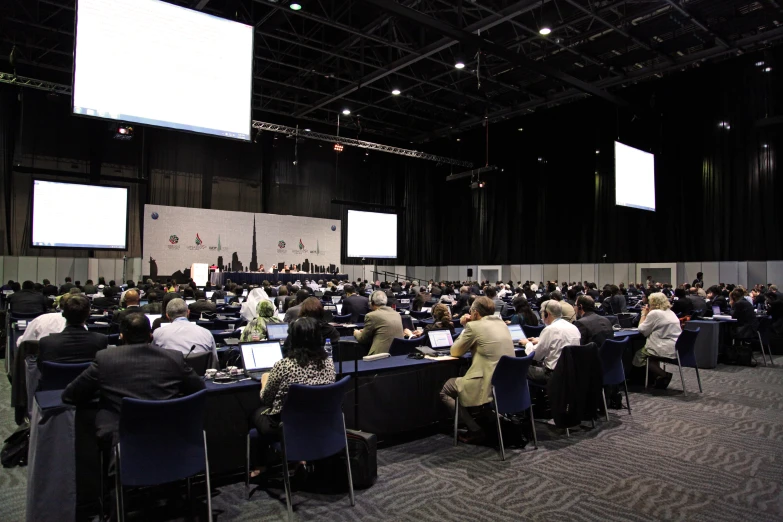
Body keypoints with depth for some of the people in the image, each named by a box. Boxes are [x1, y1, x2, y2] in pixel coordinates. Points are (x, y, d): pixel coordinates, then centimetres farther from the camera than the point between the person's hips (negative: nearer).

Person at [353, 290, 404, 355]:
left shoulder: (371, 316, -6)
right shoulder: (396, 314, 12)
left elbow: (363, 340, 3)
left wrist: (357, 334, 26)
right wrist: (365, 331, 32)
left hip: (382, 353, -7)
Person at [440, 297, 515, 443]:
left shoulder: (474, 326, -11)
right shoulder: (502, 323, 12)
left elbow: (455, 352, 3)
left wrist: (465, 328, 11)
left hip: (489, 385, -9)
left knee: (445, 390, 13)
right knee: (455, 382, 30)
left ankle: (475, 429, 6)